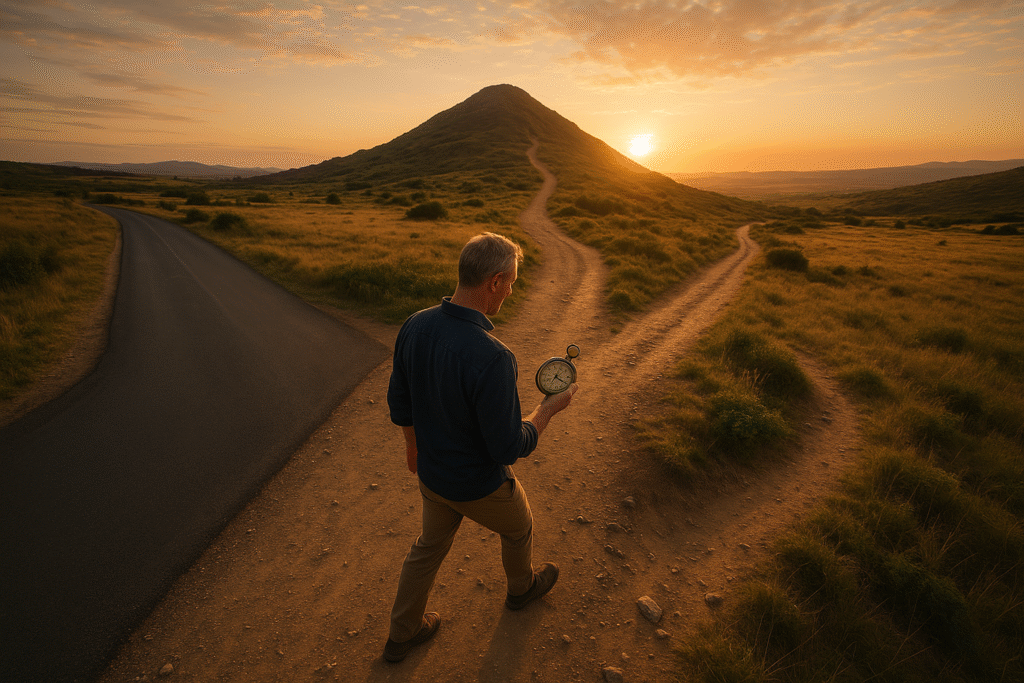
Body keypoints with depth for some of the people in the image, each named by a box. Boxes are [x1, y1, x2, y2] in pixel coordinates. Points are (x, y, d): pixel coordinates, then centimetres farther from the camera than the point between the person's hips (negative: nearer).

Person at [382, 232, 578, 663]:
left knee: (431, 545, 31)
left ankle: (403, 633, 50)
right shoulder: (491, 358, -39)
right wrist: (549, 409, -12)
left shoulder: (414, 326, -15)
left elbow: (399, 402, -2)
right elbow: (508, 448, -29)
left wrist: (413, 443, 17)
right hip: (479, 485, -5)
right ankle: (521, 586, 60)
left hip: (431, 471, 6)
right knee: (518, 528, 29)